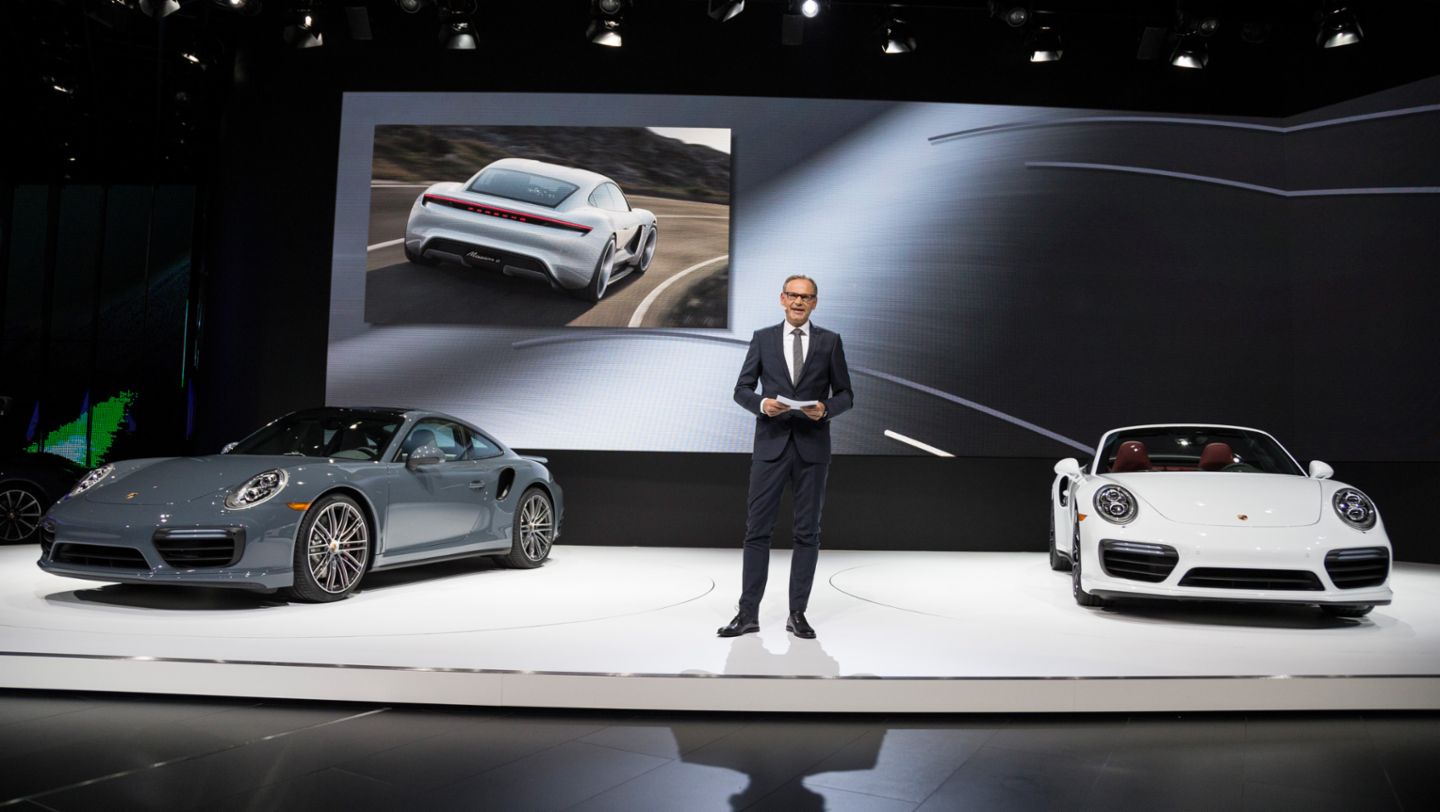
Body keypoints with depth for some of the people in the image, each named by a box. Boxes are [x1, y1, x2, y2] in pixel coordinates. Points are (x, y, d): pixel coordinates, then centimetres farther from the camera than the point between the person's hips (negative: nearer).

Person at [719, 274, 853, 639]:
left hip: (813, 446, 0)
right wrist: (762, 403, -15)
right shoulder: (763, 338, 6)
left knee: (807, 531, 5)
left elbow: (845, 394, 6)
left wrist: (826, 408, -15)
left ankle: (797, 613, 14)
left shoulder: (830, 341, 5)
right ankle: (748, 613, 7)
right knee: (757, 529, 0)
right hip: (771, 445, 0)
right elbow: (741, 389, 5)